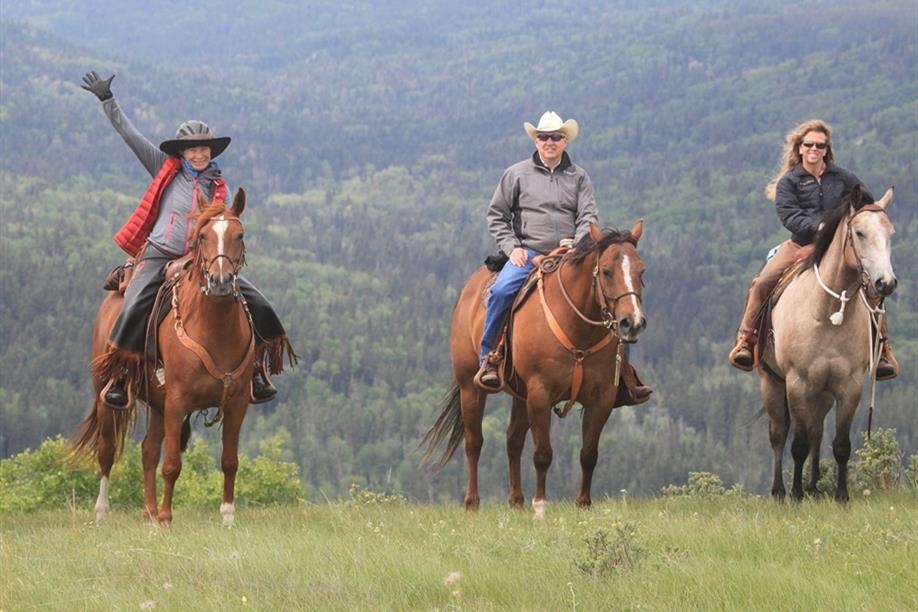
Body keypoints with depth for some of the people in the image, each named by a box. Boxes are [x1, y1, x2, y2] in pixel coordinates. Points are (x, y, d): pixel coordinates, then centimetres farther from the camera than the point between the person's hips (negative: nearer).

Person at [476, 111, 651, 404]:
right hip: (529, 253, -1)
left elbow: (588, 216, 4)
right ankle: (488, 359, -18)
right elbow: (496, 215, 11)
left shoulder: (578, 176, 12)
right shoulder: (517, 174, 9)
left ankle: (623, 367, -6)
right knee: (501, 291, -31)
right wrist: (512, 247, -4)